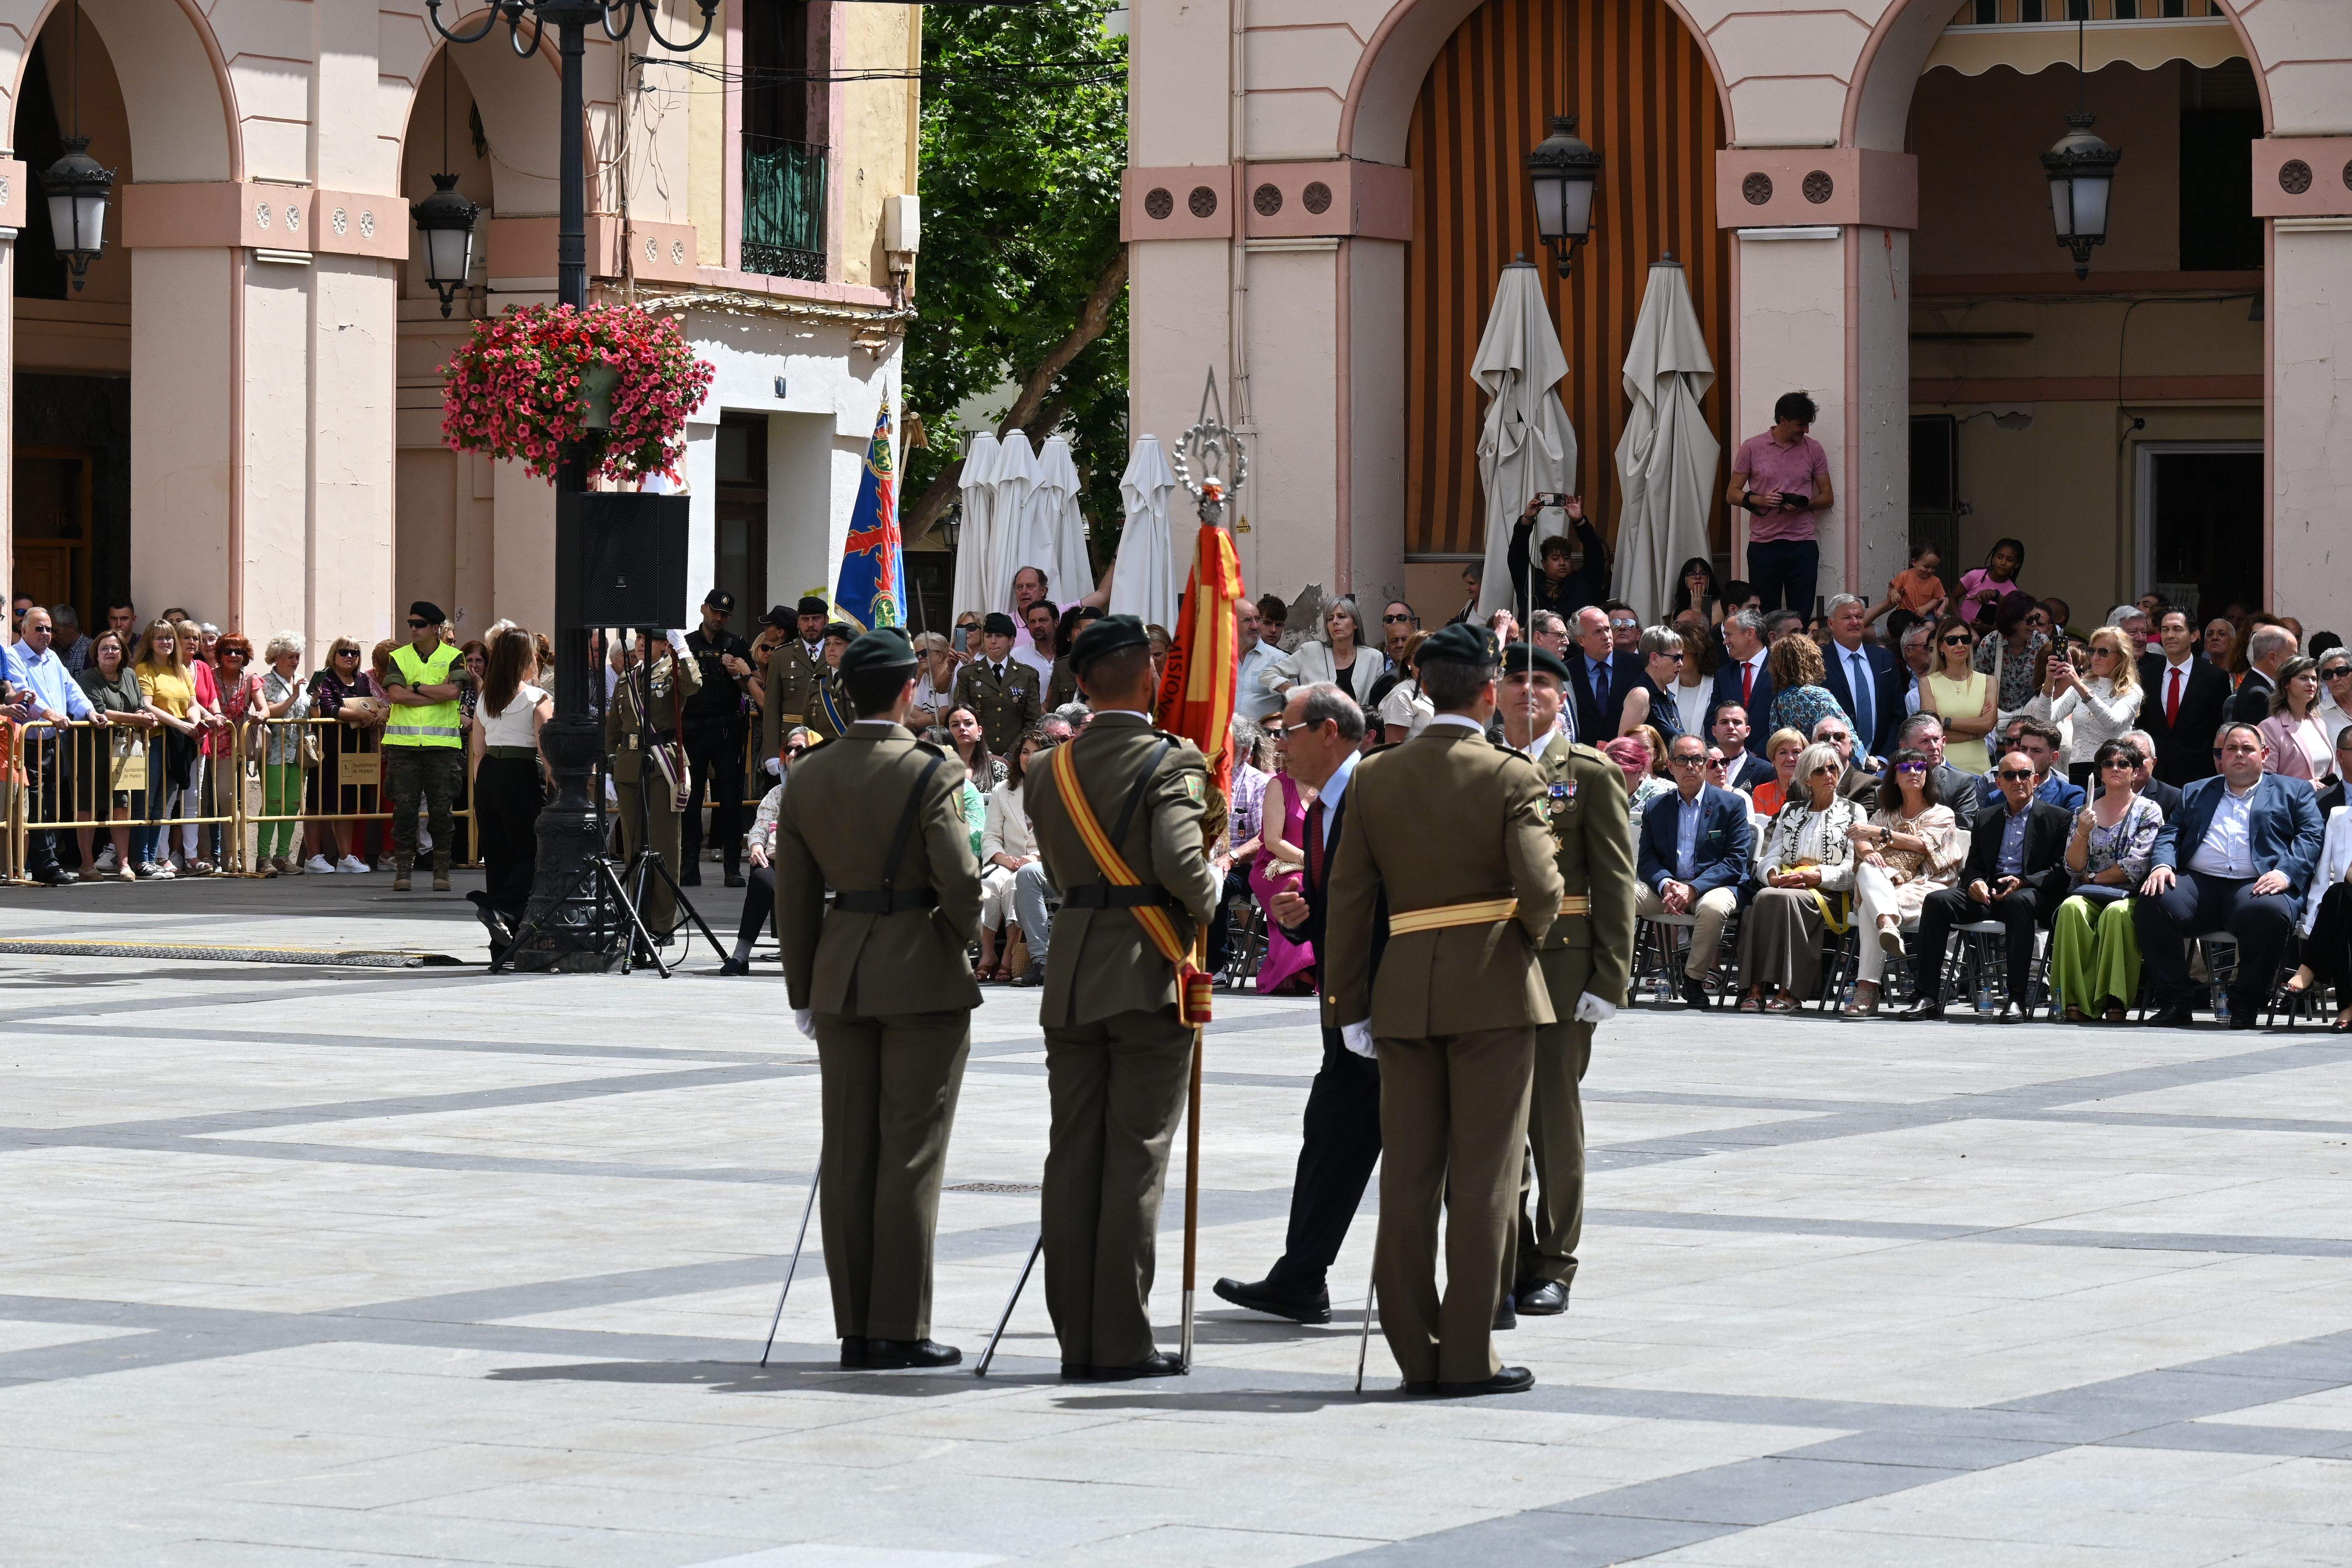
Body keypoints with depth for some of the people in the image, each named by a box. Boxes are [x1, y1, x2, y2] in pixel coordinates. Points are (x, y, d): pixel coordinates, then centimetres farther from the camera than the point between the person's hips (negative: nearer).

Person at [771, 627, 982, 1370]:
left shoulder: (806, 778, 4)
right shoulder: (930, 776, -12)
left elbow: (795, 895, 7)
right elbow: (960, 882, -14)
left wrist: (804, 995, 14)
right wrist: (962, 937, 8)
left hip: (840, 974, 5)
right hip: (923, 976, -5)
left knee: (848, 1154, 7)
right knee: (910, 1155, -1)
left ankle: (855, 1328, 10)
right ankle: (900, 1329, 0)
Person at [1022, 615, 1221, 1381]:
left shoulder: (1054, 767, 9)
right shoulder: (1172, 762, -10)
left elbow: (1058, 864, 13)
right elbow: (1179, 860, -23)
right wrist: (1210, 903, -5)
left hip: (1071, 976, 5)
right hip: (1149, 976, -5)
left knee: (1073, 1156, 7)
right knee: (1135, 1159, -2)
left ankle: (1075, 1337, 10)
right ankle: (1122, 1340, -1)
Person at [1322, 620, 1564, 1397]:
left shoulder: (1374, 779, 4)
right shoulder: (1511, 778, -7)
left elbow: (1349, 898, 4)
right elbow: (1541, 890, -15)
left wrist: (1350, 1005, 9)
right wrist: (1532, 932, 8)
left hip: (1404, 991, 4)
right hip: (1493, 989, -4)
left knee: (1408, 1175, 8)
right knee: (1482, 1177, 0)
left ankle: (1416, 1353, 11)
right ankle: (1467, 1355, 0)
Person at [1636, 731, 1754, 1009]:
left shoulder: (1732, 804, 5)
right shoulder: (1655, 809, 15)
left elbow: (1736, 862, -4)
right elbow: (1646, 861, 8)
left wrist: (1693, 889, -17)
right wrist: (1666, 885, -16)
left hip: (1712, 886, -3)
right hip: (1666, 888, 3)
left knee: (1713, 906, -40)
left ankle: (1694, 978, -19)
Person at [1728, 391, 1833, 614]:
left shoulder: (1813, 450, 9)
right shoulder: (1752, 448, 4)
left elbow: (1827, 498, 11)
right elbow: (1733, 494, 7)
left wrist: (1804, 505, -10)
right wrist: (1759, 500, -13)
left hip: (1802, 545, 1)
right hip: (1763, 544, -1)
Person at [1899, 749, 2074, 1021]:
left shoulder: (2058, 818, 7)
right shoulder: (1986, 818, 21)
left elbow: (2062, 872, -2)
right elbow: (1973, 865, 20)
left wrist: (2022, 883, -18)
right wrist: (1975, 882, -5)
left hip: (2032, 893, -4)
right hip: (1988, 894, 4)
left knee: (2019, 902, -40)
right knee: (1937, 901, -22)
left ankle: (2016, 999, -39)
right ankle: (1928, 997, -25)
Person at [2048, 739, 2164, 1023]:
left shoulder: (2148, 811, 7)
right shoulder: (2085, 812, 17)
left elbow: (2135, 865, -4)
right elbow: (2074, 869, 9)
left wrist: (2092, 878, -1)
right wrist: (2083, 833, -7)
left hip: (2129, 895, -3)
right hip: (2090, 895, 3)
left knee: (2116, 913, -38)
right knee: (2072, 908, -33)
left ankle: (2115, 1002, -38)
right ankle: (2076, 1002, -37)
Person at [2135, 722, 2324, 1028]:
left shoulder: (2293, 792, 20)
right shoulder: (2195, 793, 30)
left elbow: (2310, 838, 7)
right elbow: (2170, 833, 20)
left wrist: (2285, 873, -13)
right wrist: (2162, 864, -3)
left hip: (2256, 886, -3)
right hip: (2198, 883, 3)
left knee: (2269, 913, -38)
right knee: (2152, 904, -28)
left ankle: (2246, 1006, -22)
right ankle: (2174, 1004, -19)